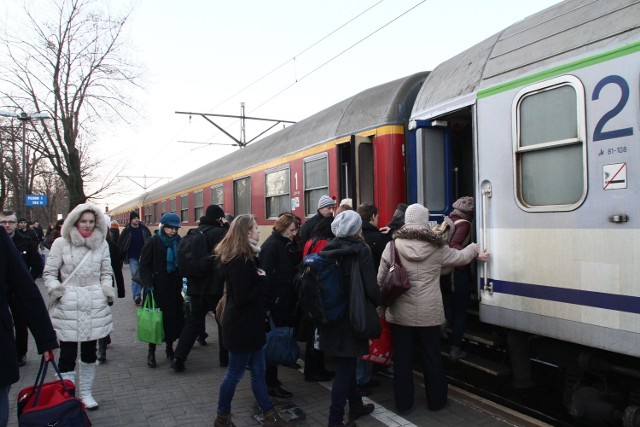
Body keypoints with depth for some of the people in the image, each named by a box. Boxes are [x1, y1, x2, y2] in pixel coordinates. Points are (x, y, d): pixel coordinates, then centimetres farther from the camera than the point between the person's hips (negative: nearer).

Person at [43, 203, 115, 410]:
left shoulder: (102, 243, 8)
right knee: (67, 353, -2)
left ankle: (86, 393, 27)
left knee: (90, 351, 12)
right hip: (68, 305, -3)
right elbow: (49, 272, 3)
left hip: (95, 305, 3)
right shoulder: (61, 243, -1)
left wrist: (108, 288, -1)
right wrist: (55, 287, -14)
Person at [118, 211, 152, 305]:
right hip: (133, 257, -2)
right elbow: (120, 244, 0)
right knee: (135, 276, -6)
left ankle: (137, 295, 24)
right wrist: (121, 256, -4)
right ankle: (137, 296, -4)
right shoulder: (127, 230, -2)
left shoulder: (144, 228, 4)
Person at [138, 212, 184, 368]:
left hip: (174, 287, 4)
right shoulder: (153, 242, -7)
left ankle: (169, 347, 24)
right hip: (157, 287, -3)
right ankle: (151, 352, 14)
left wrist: (181, 284, 6)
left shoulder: (178, 242, 4)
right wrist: (147, 283, -18)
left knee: (173, 317, 6)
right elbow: (144, 265, -7)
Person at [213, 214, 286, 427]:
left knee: (258, 372, 16)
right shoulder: (239, 262, -24)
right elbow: (242, 297, -27)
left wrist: (260, 279, -4)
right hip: (241, 326, -10)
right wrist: (262, 281, -17)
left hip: (249, 324, 10)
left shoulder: (246, 257, 10)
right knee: (235, 374, 7)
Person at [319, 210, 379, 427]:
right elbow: (371, 286, -18)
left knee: (345, 365, 20)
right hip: (352, 315, -6)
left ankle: (356, 406, 37)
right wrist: (377, 303, 2)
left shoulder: (328, 249, 1)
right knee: (345, 368, 4)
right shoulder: (360, 250, -14)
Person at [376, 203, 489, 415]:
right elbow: (459, 257, 15)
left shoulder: (393, 246, -7)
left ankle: (403, 404, 19)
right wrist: (475, 250, 35)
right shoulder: (437, 247, -4)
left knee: (402, 358, 9)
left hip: (400, 313, 0)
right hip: (429, 313, 1)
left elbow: (380, 280, -3)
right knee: (431, 357, 15)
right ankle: (436, 401, 30)